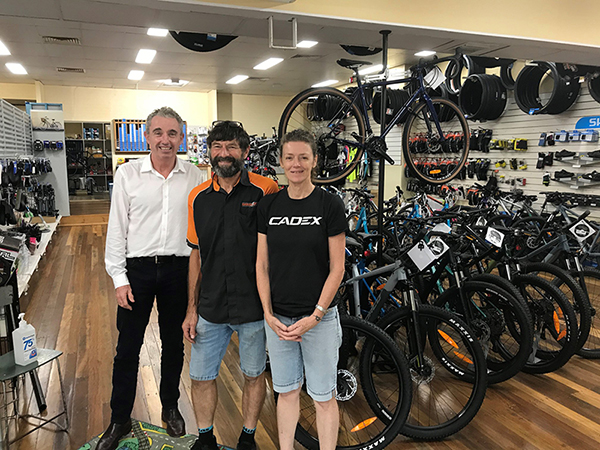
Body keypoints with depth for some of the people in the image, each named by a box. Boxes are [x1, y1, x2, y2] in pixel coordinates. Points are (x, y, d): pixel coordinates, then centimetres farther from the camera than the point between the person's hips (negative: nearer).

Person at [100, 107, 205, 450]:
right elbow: (117, 228, 0)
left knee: (174, 344, 15)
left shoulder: (195, 176, 0)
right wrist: (119, 278, -4)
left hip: (179, 269, 1)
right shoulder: (128, 174, -2)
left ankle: (170, 407, 37)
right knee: (128, 347, 8)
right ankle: (120, 420, 28)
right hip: (137, 268, 0)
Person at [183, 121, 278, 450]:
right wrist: (192, 308, 6)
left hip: (254, 306, -3)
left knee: (254, 375, 14)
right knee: (201, 377, 13)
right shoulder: (198, 197, 2)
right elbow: (196, 256, 7)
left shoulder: (265, 191, -9)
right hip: (211, 308, 3)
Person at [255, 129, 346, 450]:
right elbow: (262, 265, 3)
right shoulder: (268, 206, 1)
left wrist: (314, 317, -12)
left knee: (323, 397, 10)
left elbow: (336, 269, -8)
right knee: (286, 391, 18)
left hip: (319, 318, -3)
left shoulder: (330, 205, -8)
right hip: (278, 318, 3)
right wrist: (269, 315, -5)